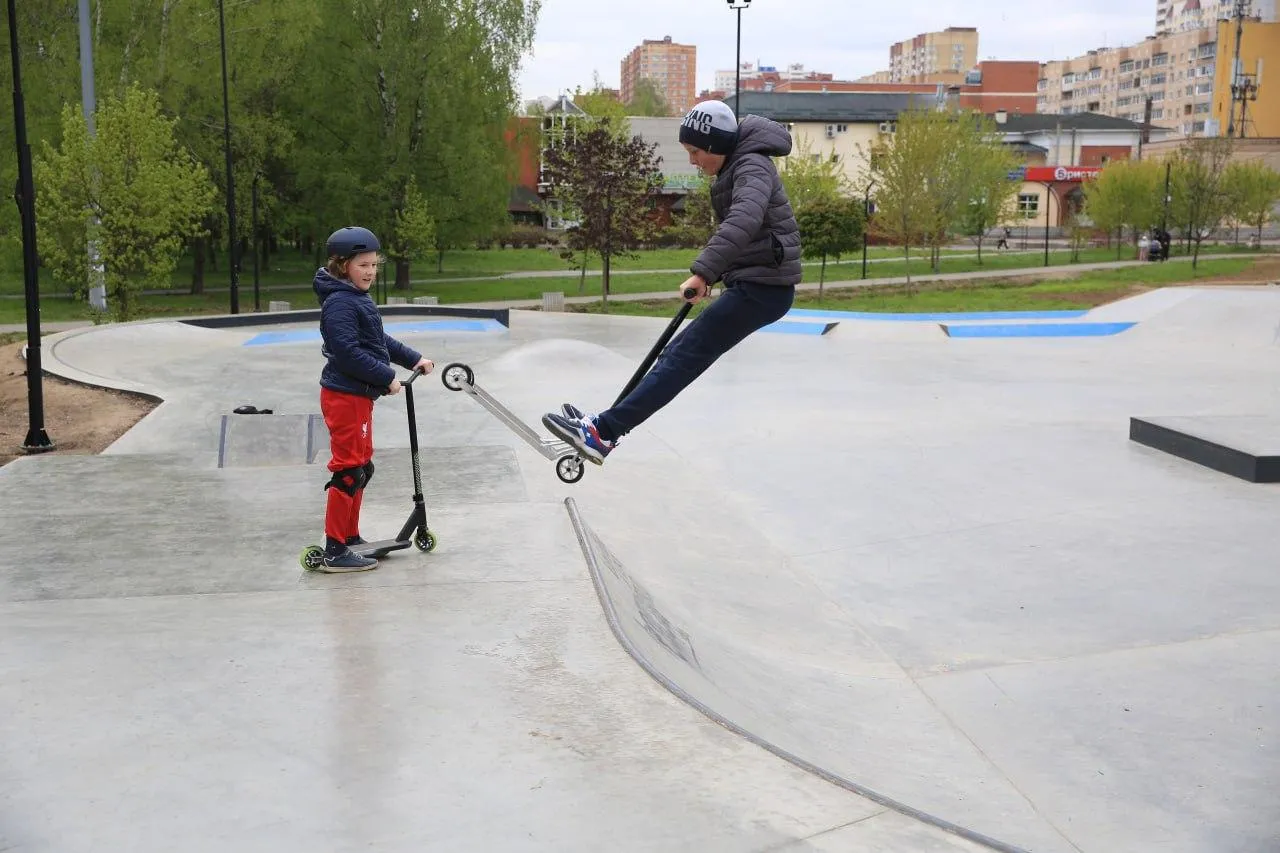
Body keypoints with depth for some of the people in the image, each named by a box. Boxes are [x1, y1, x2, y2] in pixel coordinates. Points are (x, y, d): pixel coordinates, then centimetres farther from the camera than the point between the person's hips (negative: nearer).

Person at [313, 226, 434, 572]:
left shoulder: (357, 299, 15)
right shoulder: (339, 303, -17)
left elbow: (380, 341, 23)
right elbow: (349, 353, -25)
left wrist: (413, 359, 18)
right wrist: (387, 377, -20)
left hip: (358, 395, 10)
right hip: (345, 397, -10)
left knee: (362, 468, 18)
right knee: (348, 471, -7)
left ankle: (350, 537, 29)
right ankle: (335, 552, -1)